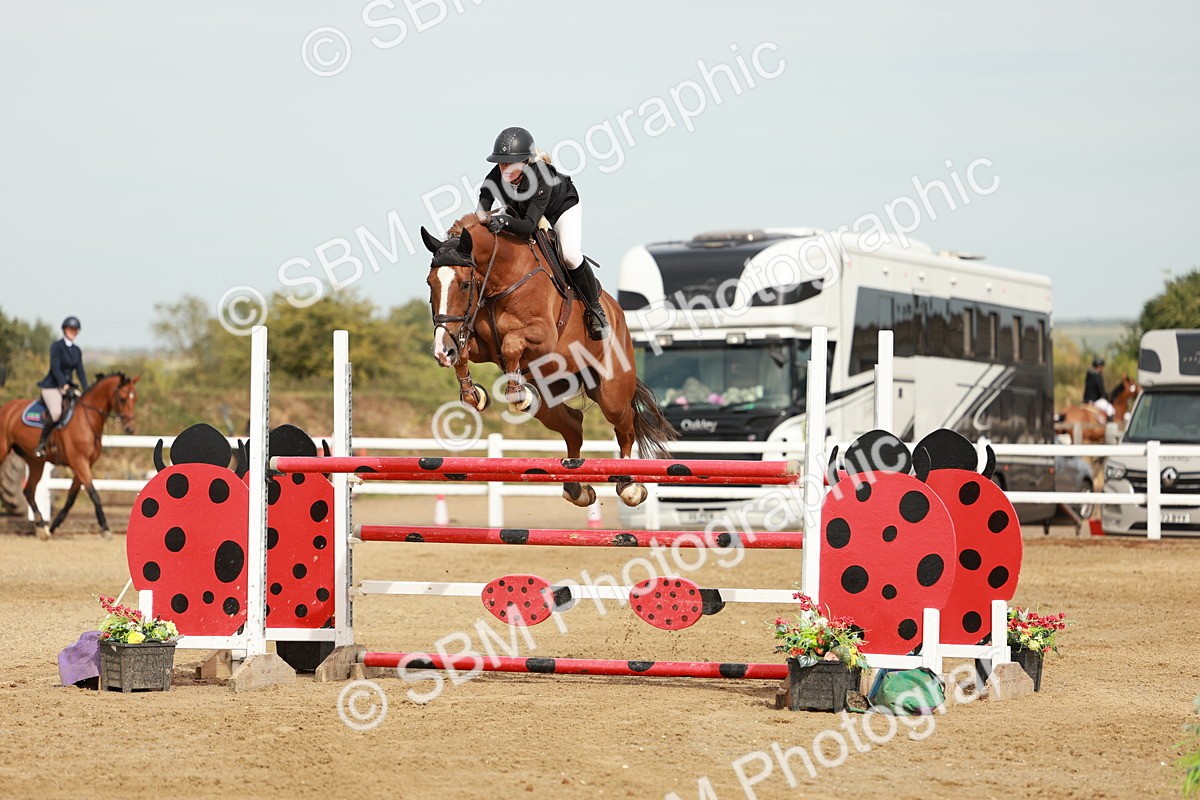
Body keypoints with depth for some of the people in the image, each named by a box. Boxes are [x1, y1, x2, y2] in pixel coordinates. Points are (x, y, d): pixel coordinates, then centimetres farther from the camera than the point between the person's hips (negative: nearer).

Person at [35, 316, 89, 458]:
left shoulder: (77, 350, 13)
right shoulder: (56, 346, -6)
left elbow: (80, 371, 10)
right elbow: (55, 368, -15)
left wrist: (86, 390, -2)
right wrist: (63, 385, -26)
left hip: (67, 386, 7)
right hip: (52, 386, -7)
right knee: (56, 413, -31)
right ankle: (41, 444, -17)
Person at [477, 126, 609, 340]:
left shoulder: (540, 178, -44)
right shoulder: (494, 179, -32)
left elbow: (528, 226, -52)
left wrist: (505, 222, -71)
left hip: (562, 206, -5)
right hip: (521, 209, 5)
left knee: (570, 254, -26)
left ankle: (594, 307, -3)